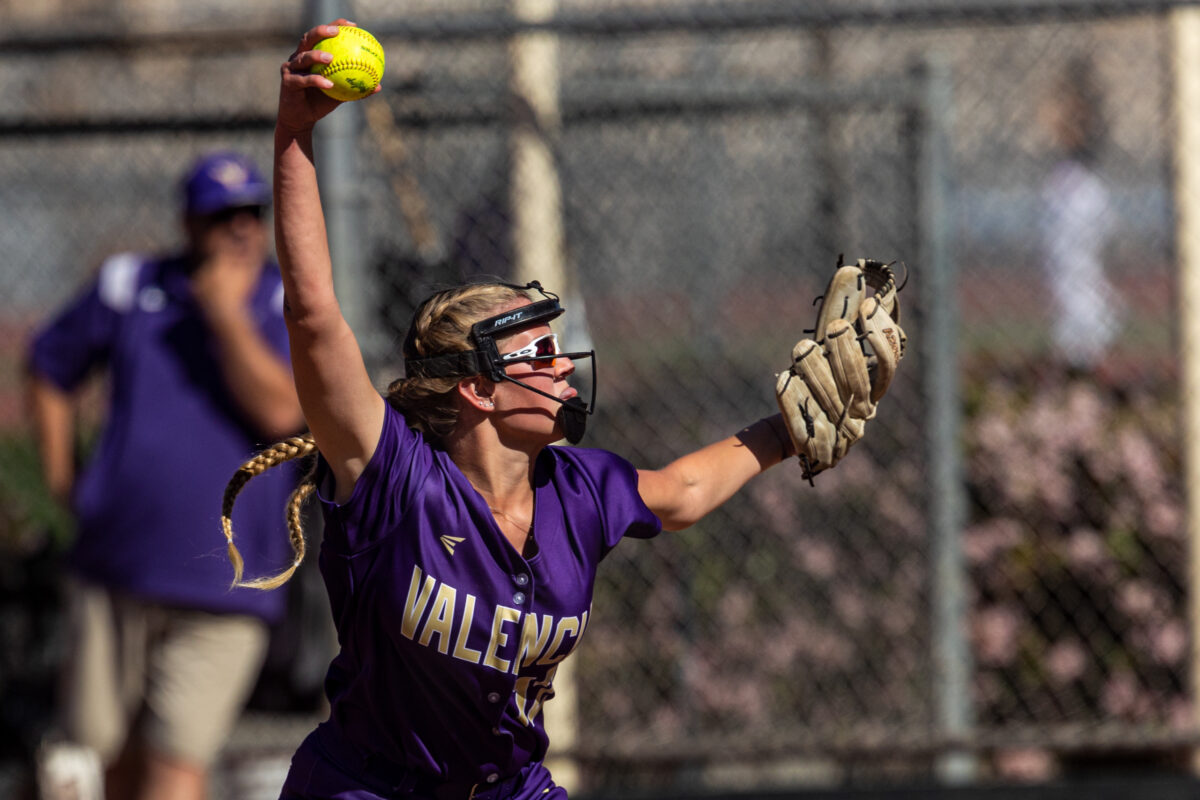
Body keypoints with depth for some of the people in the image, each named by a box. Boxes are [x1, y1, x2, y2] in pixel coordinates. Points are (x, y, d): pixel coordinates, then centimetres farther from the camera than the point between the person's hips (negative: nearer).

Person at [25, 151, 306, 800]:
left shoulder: (287, 305, 0)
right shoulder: (127, 287, 6)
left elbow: (280, 411, -15)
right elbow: (50, 368, 19)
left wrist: (227, 312, -15)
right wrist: (61, 479, 11)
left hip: (221, 589, -3)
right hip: (114, 573, 3)